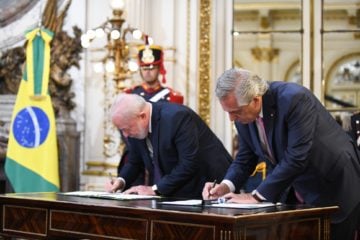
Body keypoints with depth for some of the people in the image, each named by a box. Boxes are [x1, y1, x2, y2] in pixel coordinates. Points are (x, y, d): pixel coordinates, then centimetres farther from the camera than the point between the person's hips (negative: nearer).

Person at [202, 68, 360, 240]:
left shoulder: (294, 99, -30)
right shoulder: (244, 116, -8)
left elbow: (296, 158, -34)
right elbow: (245, 159, 3)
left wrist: (257, 196, -31)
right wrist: (226, 186, -16)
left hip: (336, 187, -6)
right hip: (302, 194, 6)